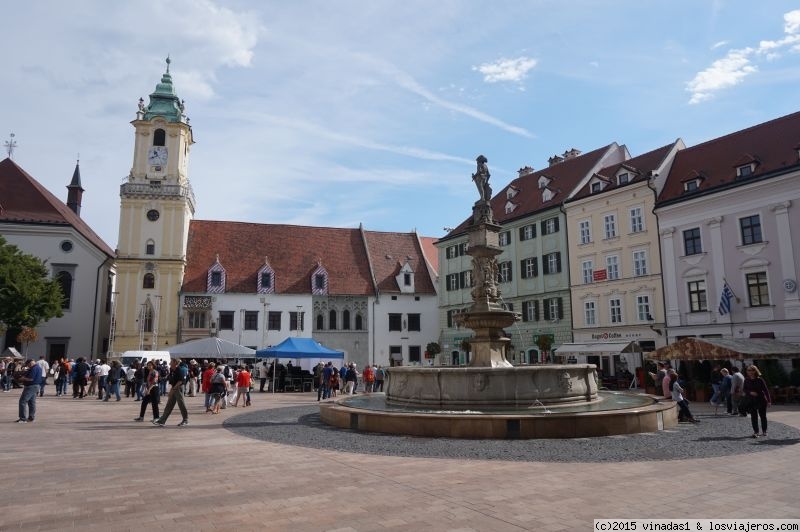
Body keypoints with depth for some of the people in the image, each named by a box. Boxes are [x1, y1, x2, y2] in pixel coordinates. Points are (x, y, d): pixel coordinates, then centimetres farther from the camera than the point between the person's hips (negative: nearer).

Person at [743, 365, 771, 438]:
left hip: (761, 400, -2)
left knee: (763, 416, 8)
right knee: (753, 416, -1)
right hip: (751, 401, 2)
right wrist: (750, 392, -17)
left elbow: (766, 390, -5)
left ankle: (764, 432, 21)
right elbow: (744, 389, 3)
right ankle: (755, 432, 4)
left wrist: (769, 400, -6)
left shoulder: (760, 380, -7)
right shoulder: (746, 380, 1)